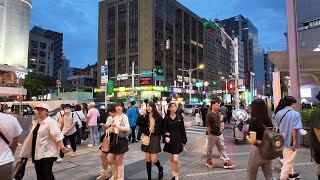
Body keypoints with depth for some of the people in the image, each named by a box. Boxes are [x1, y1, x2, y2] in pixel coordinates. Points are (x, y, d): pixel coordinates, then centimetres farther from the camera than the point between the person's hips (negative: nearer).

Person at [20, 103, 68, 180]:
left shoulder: (51, 122, -12)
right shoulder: (35, 123, 14)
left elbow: (57, 135, -21)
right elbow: (32, 137, 24)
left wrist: (62, 147, -31)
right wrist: (26, 150, 29)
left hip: (47, 153, -8)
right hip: (37, 153, 8)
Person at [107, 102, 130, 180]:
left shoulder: (124, 116, -12)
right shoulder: (115, 117, 11)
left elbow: (128, 128, -26)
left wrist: (117, 126, -26)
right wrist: (112, 128, 0)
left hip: (121, 139, -7)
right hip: (115, 138, 7)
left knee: (119, 161, 4)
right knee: (110, 160, 10)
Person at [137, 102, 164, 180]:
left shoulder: (158, 117, -4)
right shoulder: (145, 116, 2)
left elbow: (161, 128, 3)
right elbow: (138, 123, -11)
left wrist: (159, 136, -2)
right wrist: (141, 115, -17)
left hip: (155, 138, -3)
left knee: (154, 159, -6)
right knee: (148, 159, 9)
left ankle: (160, 168, 28)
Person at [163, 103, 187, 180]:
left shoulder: (179, 118, -1)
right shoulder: (166, 118, -1)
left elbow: (183, 130, 3)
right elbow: (164, 129, 0)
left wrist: (184, 142, 4)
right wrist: (166, 135, -20)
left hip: (177, 140, -2)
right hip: (169, 140, 2)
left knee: (175, 160, -9)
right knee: (171, 159, 13)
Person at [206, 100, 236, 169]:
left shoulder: (218, 113, 7)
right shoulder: (209, 114, -16)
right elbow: (207, 125, -16)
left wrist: (220, 130, 15)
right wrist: (209, 133, -15)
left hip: (219, 134, 7)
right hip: (212, 135, -7)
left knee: (222, 148, 7)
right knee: (209, 148, 9)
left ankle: (226, 162, 12)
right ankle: (209, 161, 25)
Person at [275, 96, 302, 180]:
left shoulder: (278, 113, 5)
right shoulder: (295, 114, -16)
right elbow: (294, 129, -22)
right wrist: (295, 141, -16)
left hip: (282, 141, 7)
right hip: (290, 141, -7)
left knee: (287, 159, 24)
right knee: (288, 161, 5)